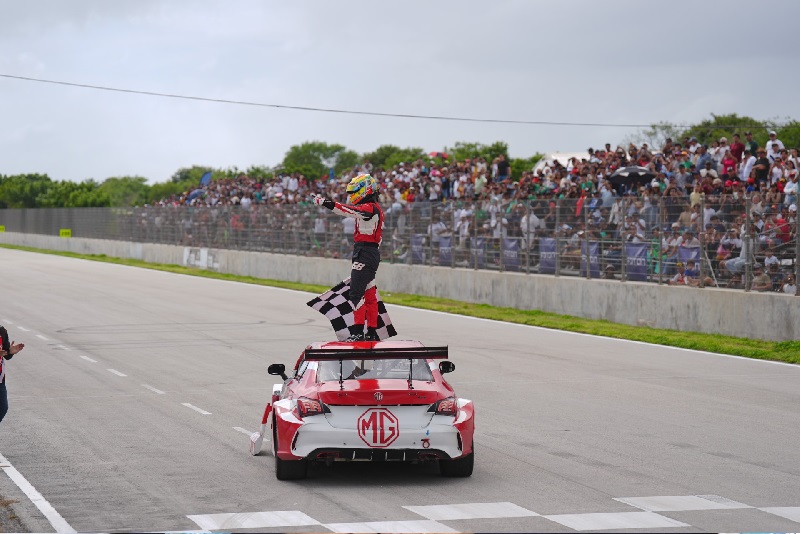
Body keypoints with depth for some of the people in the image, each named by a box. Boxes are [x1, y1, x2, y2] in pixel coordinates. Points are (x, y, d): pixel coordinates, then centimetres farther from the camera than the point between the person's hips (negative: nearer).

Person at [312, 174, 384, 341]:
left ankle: (358, 332, -17)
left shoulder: (370, 208, -12)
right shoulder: (373, 209, 20)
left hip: (365, 254, -11)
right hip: (371, 253, 11)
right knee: (369, 295, 12)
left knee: (356, 293, -13)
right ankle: (372, 332, 15)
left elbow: (348, 210, -27)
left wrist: (325, 202, -32)